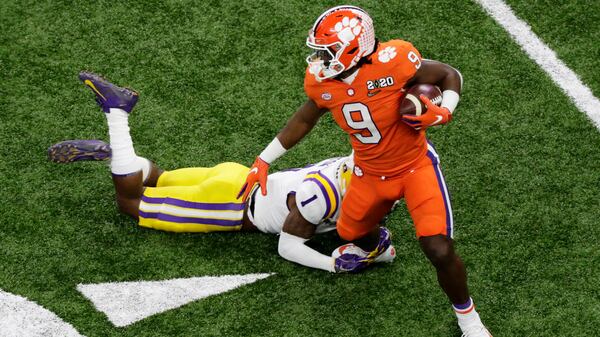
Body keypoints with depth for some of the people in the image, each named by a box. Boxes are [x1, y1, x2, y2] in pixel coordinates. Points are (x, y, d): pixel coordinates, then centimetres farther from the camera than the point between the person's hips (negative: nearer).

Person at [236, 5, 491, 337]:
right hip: (370, 173, 5)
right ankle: (373, 248, 62)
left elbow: (451, 75, -13)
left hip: (415, 166, -5)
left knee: (440, 252, -15)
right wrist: (263, 161, 8)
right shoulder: (322, 82, -14)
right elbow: (304, 120, 7)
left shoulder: (393, 62, -30)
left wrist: (443, 112, -31)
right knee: (351, 232, 22)